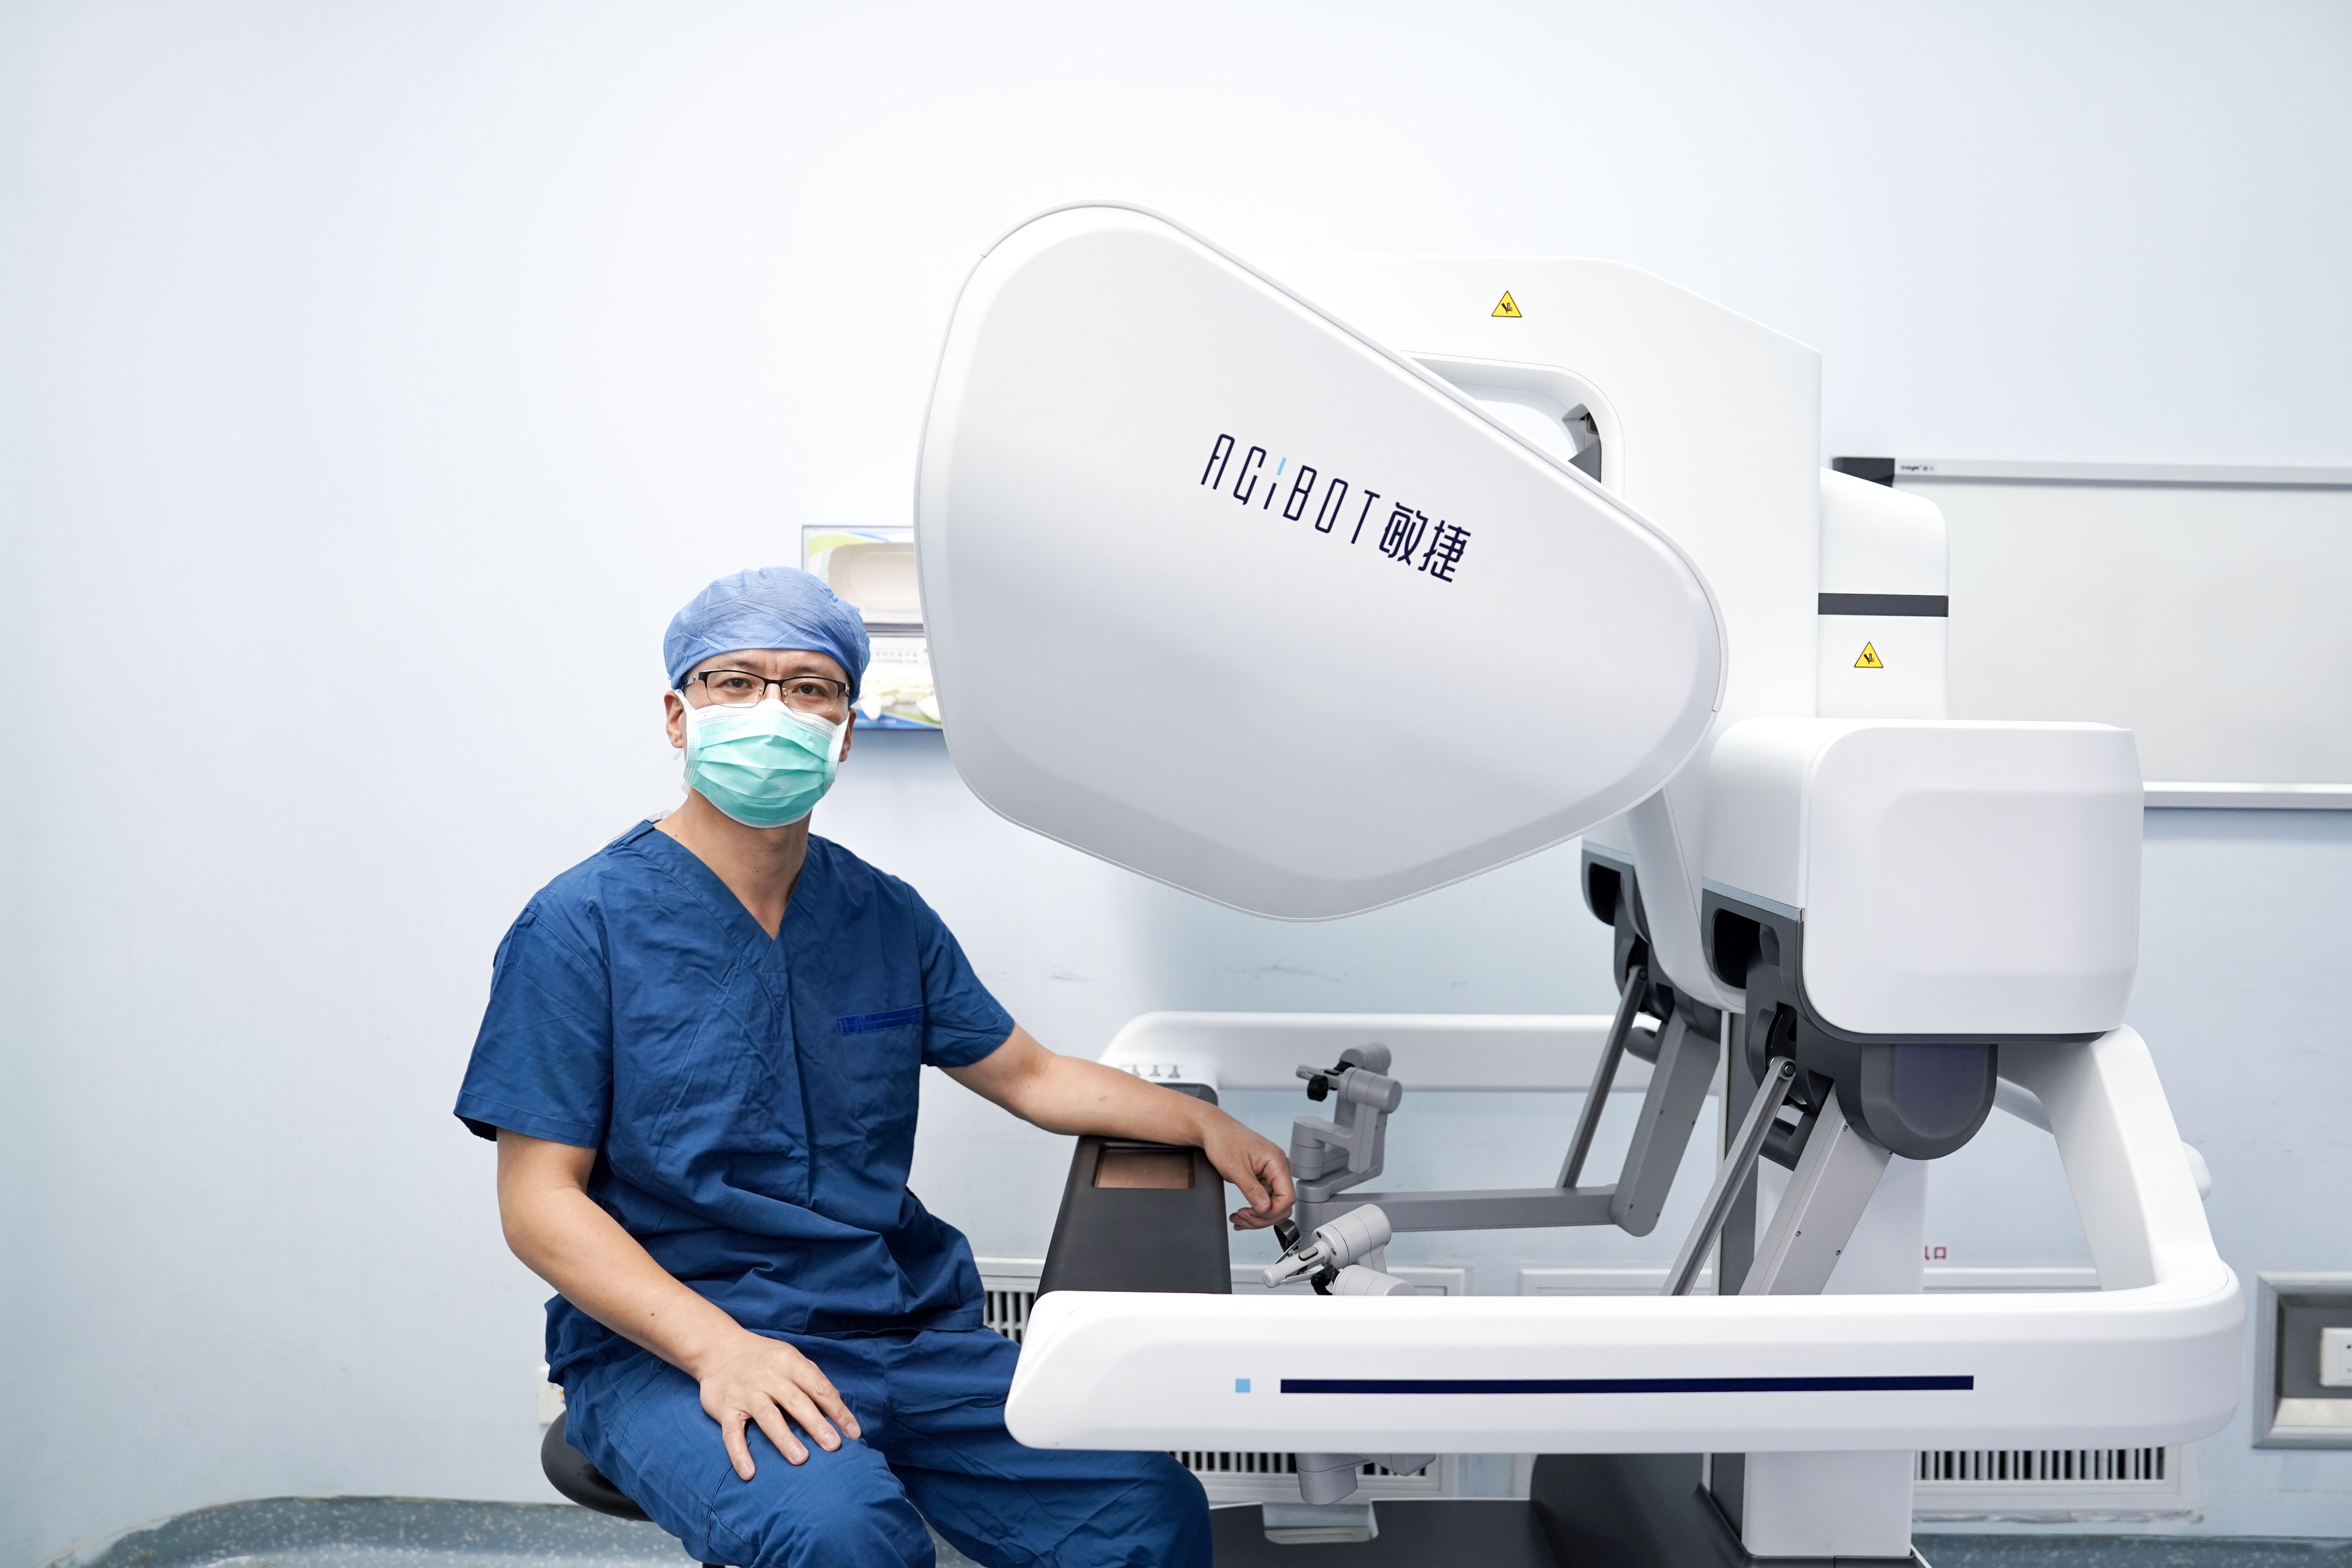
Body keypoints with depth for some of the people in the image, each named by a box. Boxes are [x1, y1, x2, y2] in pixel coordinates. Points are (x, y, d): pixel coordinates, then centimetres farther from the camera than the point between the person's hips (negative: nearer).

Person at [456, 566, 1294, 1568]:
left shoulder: (887, 918, 10)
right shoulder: (583, 927, -6)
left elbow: (1029, 1075, 20)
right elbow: (540, 1200, -9)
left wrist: (1205, 1124, 5)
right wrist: (716, 1344, -22)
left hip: (907, 1331, 5)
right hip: (664, 1348, -4)